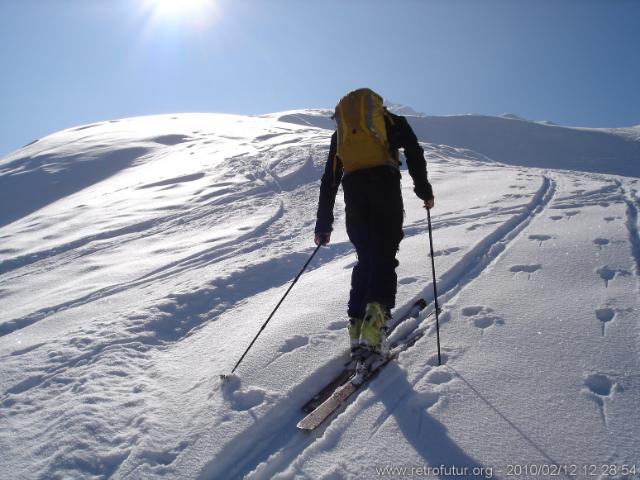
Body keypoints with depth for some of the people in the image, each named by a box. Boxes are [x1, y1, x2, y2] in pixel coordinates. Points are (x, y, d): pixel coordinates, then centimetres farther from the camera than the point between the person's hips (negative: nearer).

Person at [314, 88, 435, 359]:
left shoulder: (340, 129, 29)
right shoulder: (391, 119, 24)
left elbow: (329, 179, 23)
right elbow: (414, 152, 7)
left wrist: (323, 224, 23)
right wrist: (424, 191, 13)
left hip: (352, 187, 3)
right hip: (384, 180, -2)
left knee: (365, 257, 11)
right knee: (385, 254, -2)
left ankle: (357, 325, 2)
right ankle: (376, 312, -25)